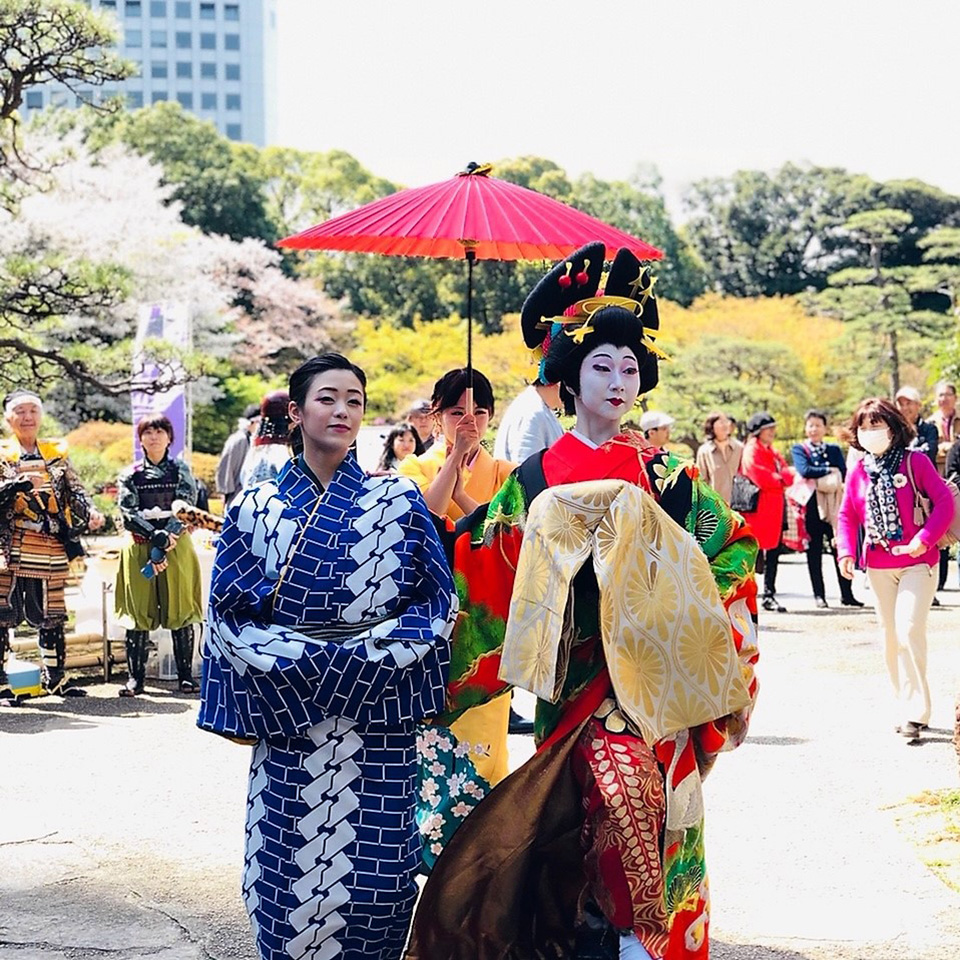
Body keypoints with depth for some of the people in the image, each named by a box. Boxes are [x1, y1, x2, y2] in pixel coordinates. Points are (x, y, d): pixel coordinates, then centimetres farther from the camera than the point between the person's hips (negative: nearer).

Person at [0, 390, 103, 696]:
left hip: (51, 548, 3)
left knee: (52, 614, 8)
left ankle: (55, 677, 17)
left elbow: (75, 492, 7)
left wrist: (90, 513, -12)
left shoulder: (56, 454, 13)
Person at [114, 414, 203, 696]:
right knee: (139, 612, -1)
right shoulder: (130, 475, 8)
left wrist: (166, 541, -15)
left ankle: (185, 674, 5)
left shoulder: (181, 470, 7)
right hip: (139, 548, 1)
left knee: (180, 610, -1)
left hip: (177, 548, -1)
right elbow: (129, 514, -2)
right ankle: (135, 677, 1)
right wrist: (156, 536, -17)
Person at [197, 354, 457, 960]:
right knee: (290, 860, 1)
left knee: (373, 860, -1)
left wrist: (370, 656, -11)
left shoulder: (397, 502, 4)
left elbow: (438, 602, 1)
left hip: (378, 717, 0)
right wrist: (300, 660, -9)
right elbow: (231, 615, 3)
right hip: (289, 716, 1)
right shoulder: (257, 509, 5)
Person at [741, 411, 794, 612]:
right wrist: (780, 479, -5)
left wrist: (784, 476, -9)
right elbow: (760, 478, -18)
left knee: (773, 552, 9)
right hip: (758, 508, -9)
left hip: (775, 508, 9)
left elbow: (786, 474, 13)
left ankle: (770, 595, 14)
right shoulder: (751, 452, -8)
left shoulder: (774, 453, 20)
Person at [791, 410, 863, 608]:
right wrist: (830, 471, -7)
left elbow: (843, 474, -1)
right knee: (814, 552, 2)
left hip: (835, 506, 2)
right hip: (812, 506, -2)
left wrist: (818, 476, -12)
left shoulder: (834, 450, 13)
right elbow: (804, 470, -13)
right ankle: (819, 595, 9)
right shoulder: (799, 449, 6)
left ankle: (846, 593, 5)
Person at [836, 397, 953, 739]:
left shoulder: (915, 462, -7)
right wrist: (846, 551, -4)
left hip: (918, 562, -5)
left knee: (908, 628, -17)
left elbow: (944, 501, -9)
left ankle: (915, 712, -12)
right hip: (878, 567, 5)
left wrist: (925, 538, -19)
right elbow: (847, 514, 10)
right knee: (890, 636, 10)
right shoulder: (858, 472, 5)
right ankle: (906, 705, 23)